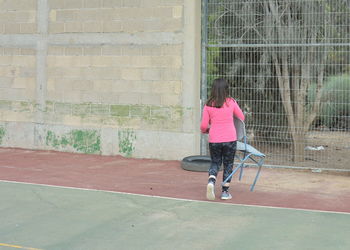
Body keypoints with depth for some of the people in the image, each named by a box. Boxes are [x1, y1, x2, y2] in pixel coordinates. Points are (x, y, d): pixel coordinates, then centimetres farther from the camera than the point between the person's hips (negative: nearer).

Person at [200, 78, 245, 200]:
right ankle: (225, 192, 14)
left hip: (214, 140, 1)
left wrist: (204, 130, 20)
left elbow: (204, 125, -2)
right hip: (230, 139, -1)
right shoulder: (231, 102, -4)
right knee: (228, 164, 13)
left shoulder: (208, 105, -4)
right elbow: (241, 118, 10)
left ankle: (211, 181, -9)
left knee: (215, 162, 18)